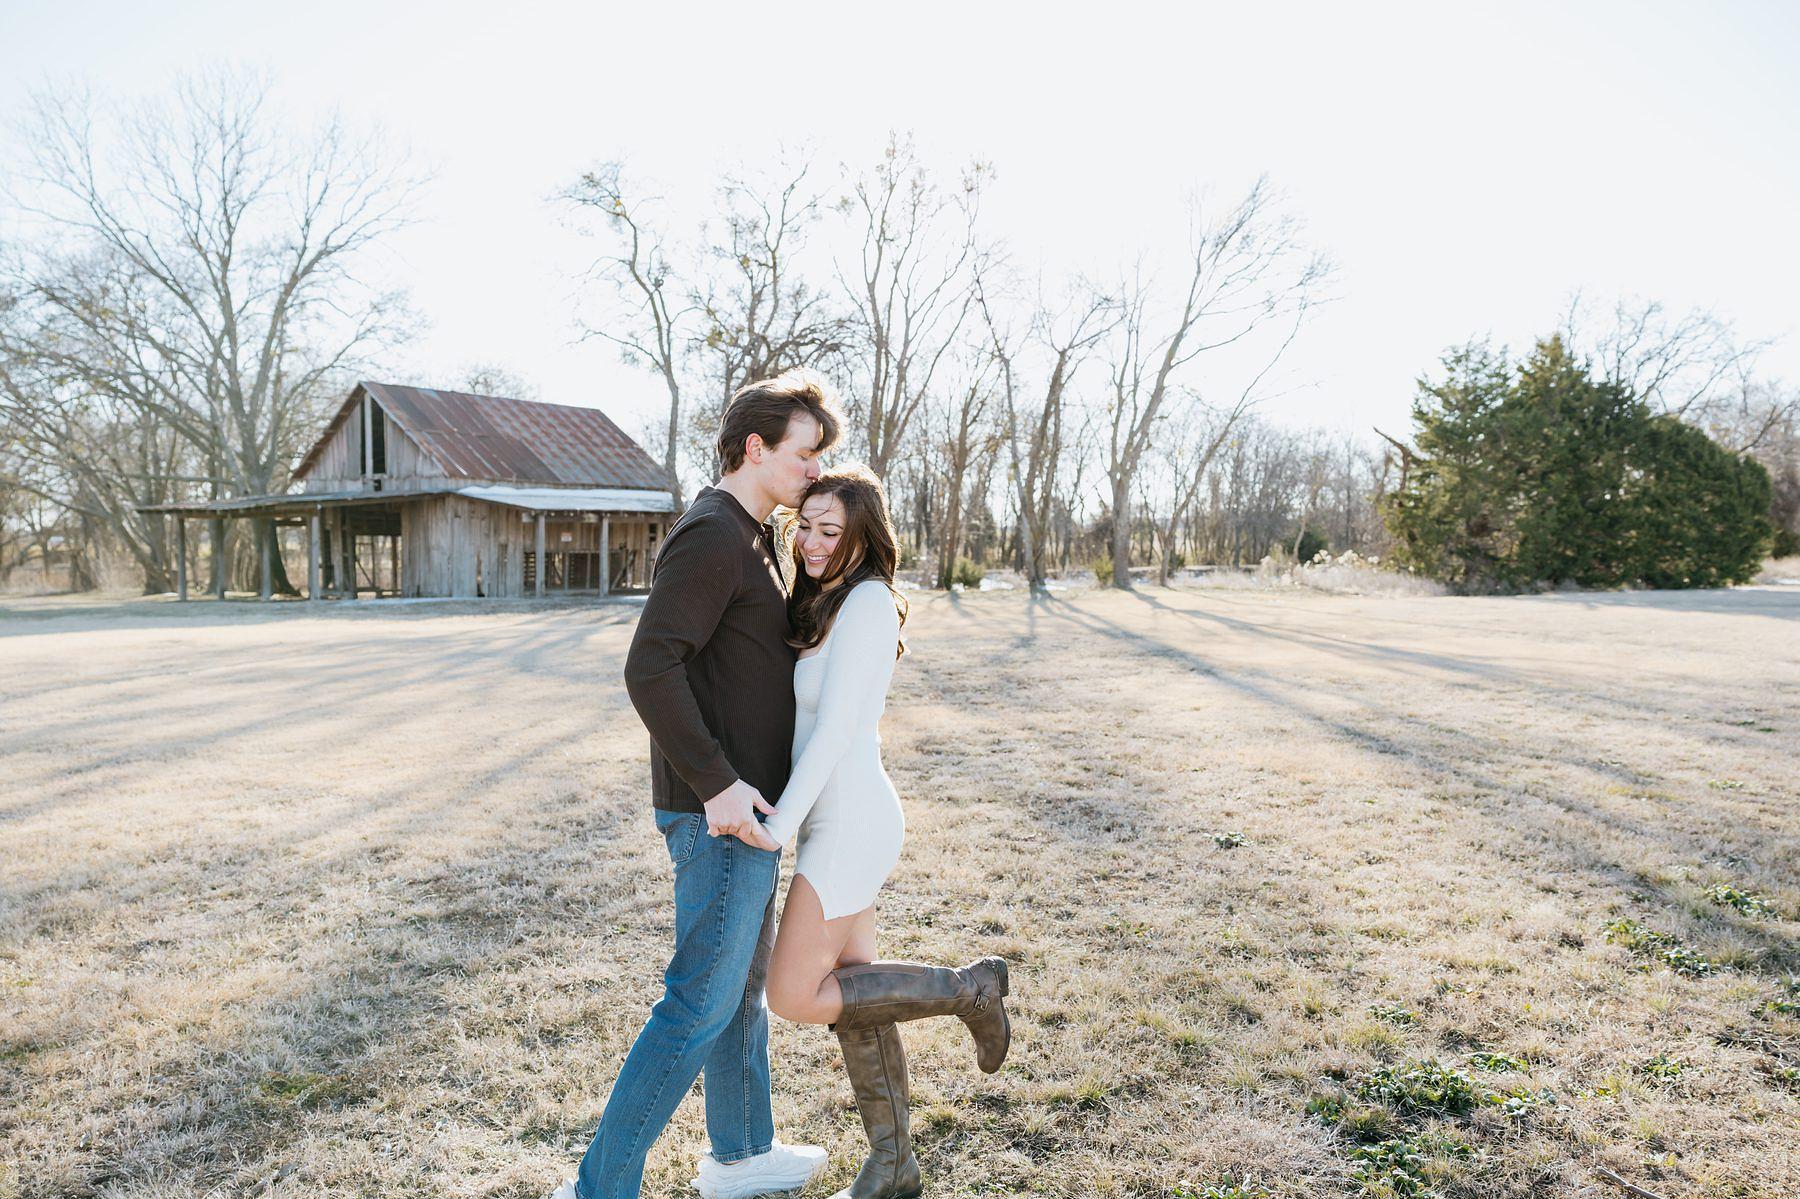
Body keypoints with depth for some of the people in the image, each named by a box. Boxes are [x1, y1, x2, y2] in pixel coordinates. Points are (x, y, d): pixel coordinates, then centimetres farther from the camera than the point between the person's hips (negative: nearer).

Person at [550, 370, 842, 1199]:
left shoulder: (751, 541, 15)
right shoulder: (710, 537, -17)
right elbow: (651, 670, -25)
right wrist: (716, 783, -26)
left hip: (743, 801, 10)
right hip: (721, 810, -10)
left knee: (744, 977, 20)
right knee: (702, 1000, -2)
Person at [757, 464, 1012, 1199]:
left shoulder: (868, 601, -16)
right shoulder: (825, 603, 12)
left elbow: (836, 725, -20)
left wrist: (781, 822, -20)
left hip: (850, 821, -9)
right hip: (834, 819, 9)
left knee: (794, 997, -5)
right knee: (851, 992, 13)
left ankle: (966, 989, 8)